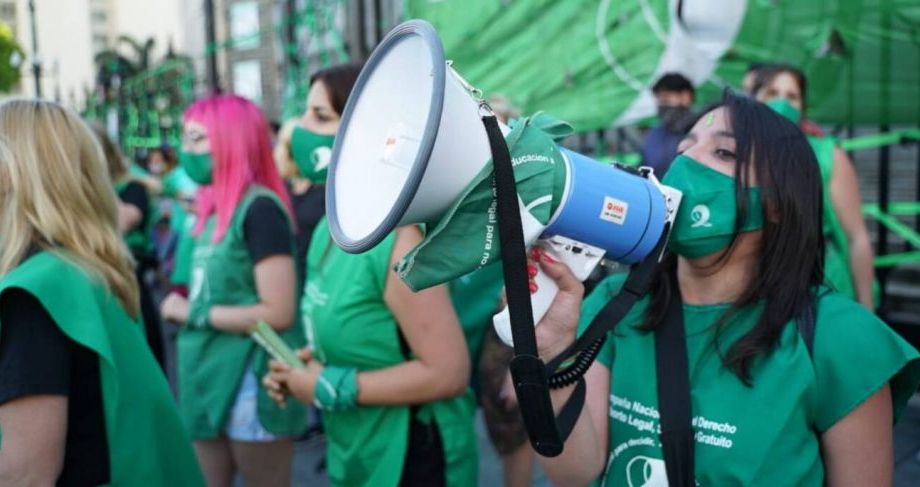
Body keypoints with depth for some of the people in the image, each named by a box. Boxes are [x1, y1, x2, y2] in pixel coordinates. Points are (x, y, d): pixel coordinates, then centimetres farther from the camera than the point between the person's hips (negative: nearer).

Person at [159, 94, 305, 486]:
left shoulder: (260, 209, -16)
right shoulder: (215, 210, 10)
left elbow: (278, 314, -21)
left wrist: (192, 312, -13)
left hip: (251, 384, -8)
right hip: (211, 380, 8)